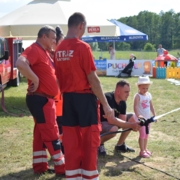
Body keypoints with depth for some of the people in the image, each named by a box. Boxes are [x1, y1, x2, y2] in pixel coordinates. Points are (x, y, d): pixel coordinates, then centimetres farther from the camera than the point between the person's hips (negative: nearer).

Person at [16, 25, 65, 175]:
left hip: (45, 99, 10)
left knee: (41, 133, 14)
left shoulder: (44, 51, 16)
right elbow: (20, 64, -34)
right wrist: (35, 80, -27)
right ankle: (61, 167, 6)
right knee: (51, 134, -3)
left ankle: (40, 165, 22)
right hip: (40, 99, -10)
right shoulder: (34, 49, -15)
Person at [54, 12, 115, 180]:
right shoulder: (82, 47, -14)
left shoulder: (59, 49, 6)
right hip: (84, 97, -6)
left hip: (67, 98, 6)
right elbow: (93, 79, -15)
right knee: (89, 139, 5)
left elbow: (58, 78, 10)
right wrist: (106, 105, -11)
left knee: (71, 140, 11)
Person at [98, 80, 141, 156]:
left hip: (109, 122, 9)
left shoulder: (122, 103, -4)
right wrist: (131, 125, -36)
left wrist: (134, 124, -29)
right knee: (114, 129, -39)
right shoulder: (108, 98, -29)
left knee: (132, 118, 1)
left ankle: (120, 145, 9)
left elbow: (122, 121, -8)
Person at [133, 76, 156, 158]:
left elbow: (151, 106, 15)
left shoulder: (149, 95, 6)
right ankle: (142, 151, 3)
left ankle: (145, 148, 26)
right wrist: (138, 116, -30)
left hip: (148, 118, 7)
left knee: (146, 134, 14)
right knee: (142, 134, -4)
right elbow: (135, 107, -20)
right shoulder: (137, 96, -15)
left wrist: (154, 115, 14)